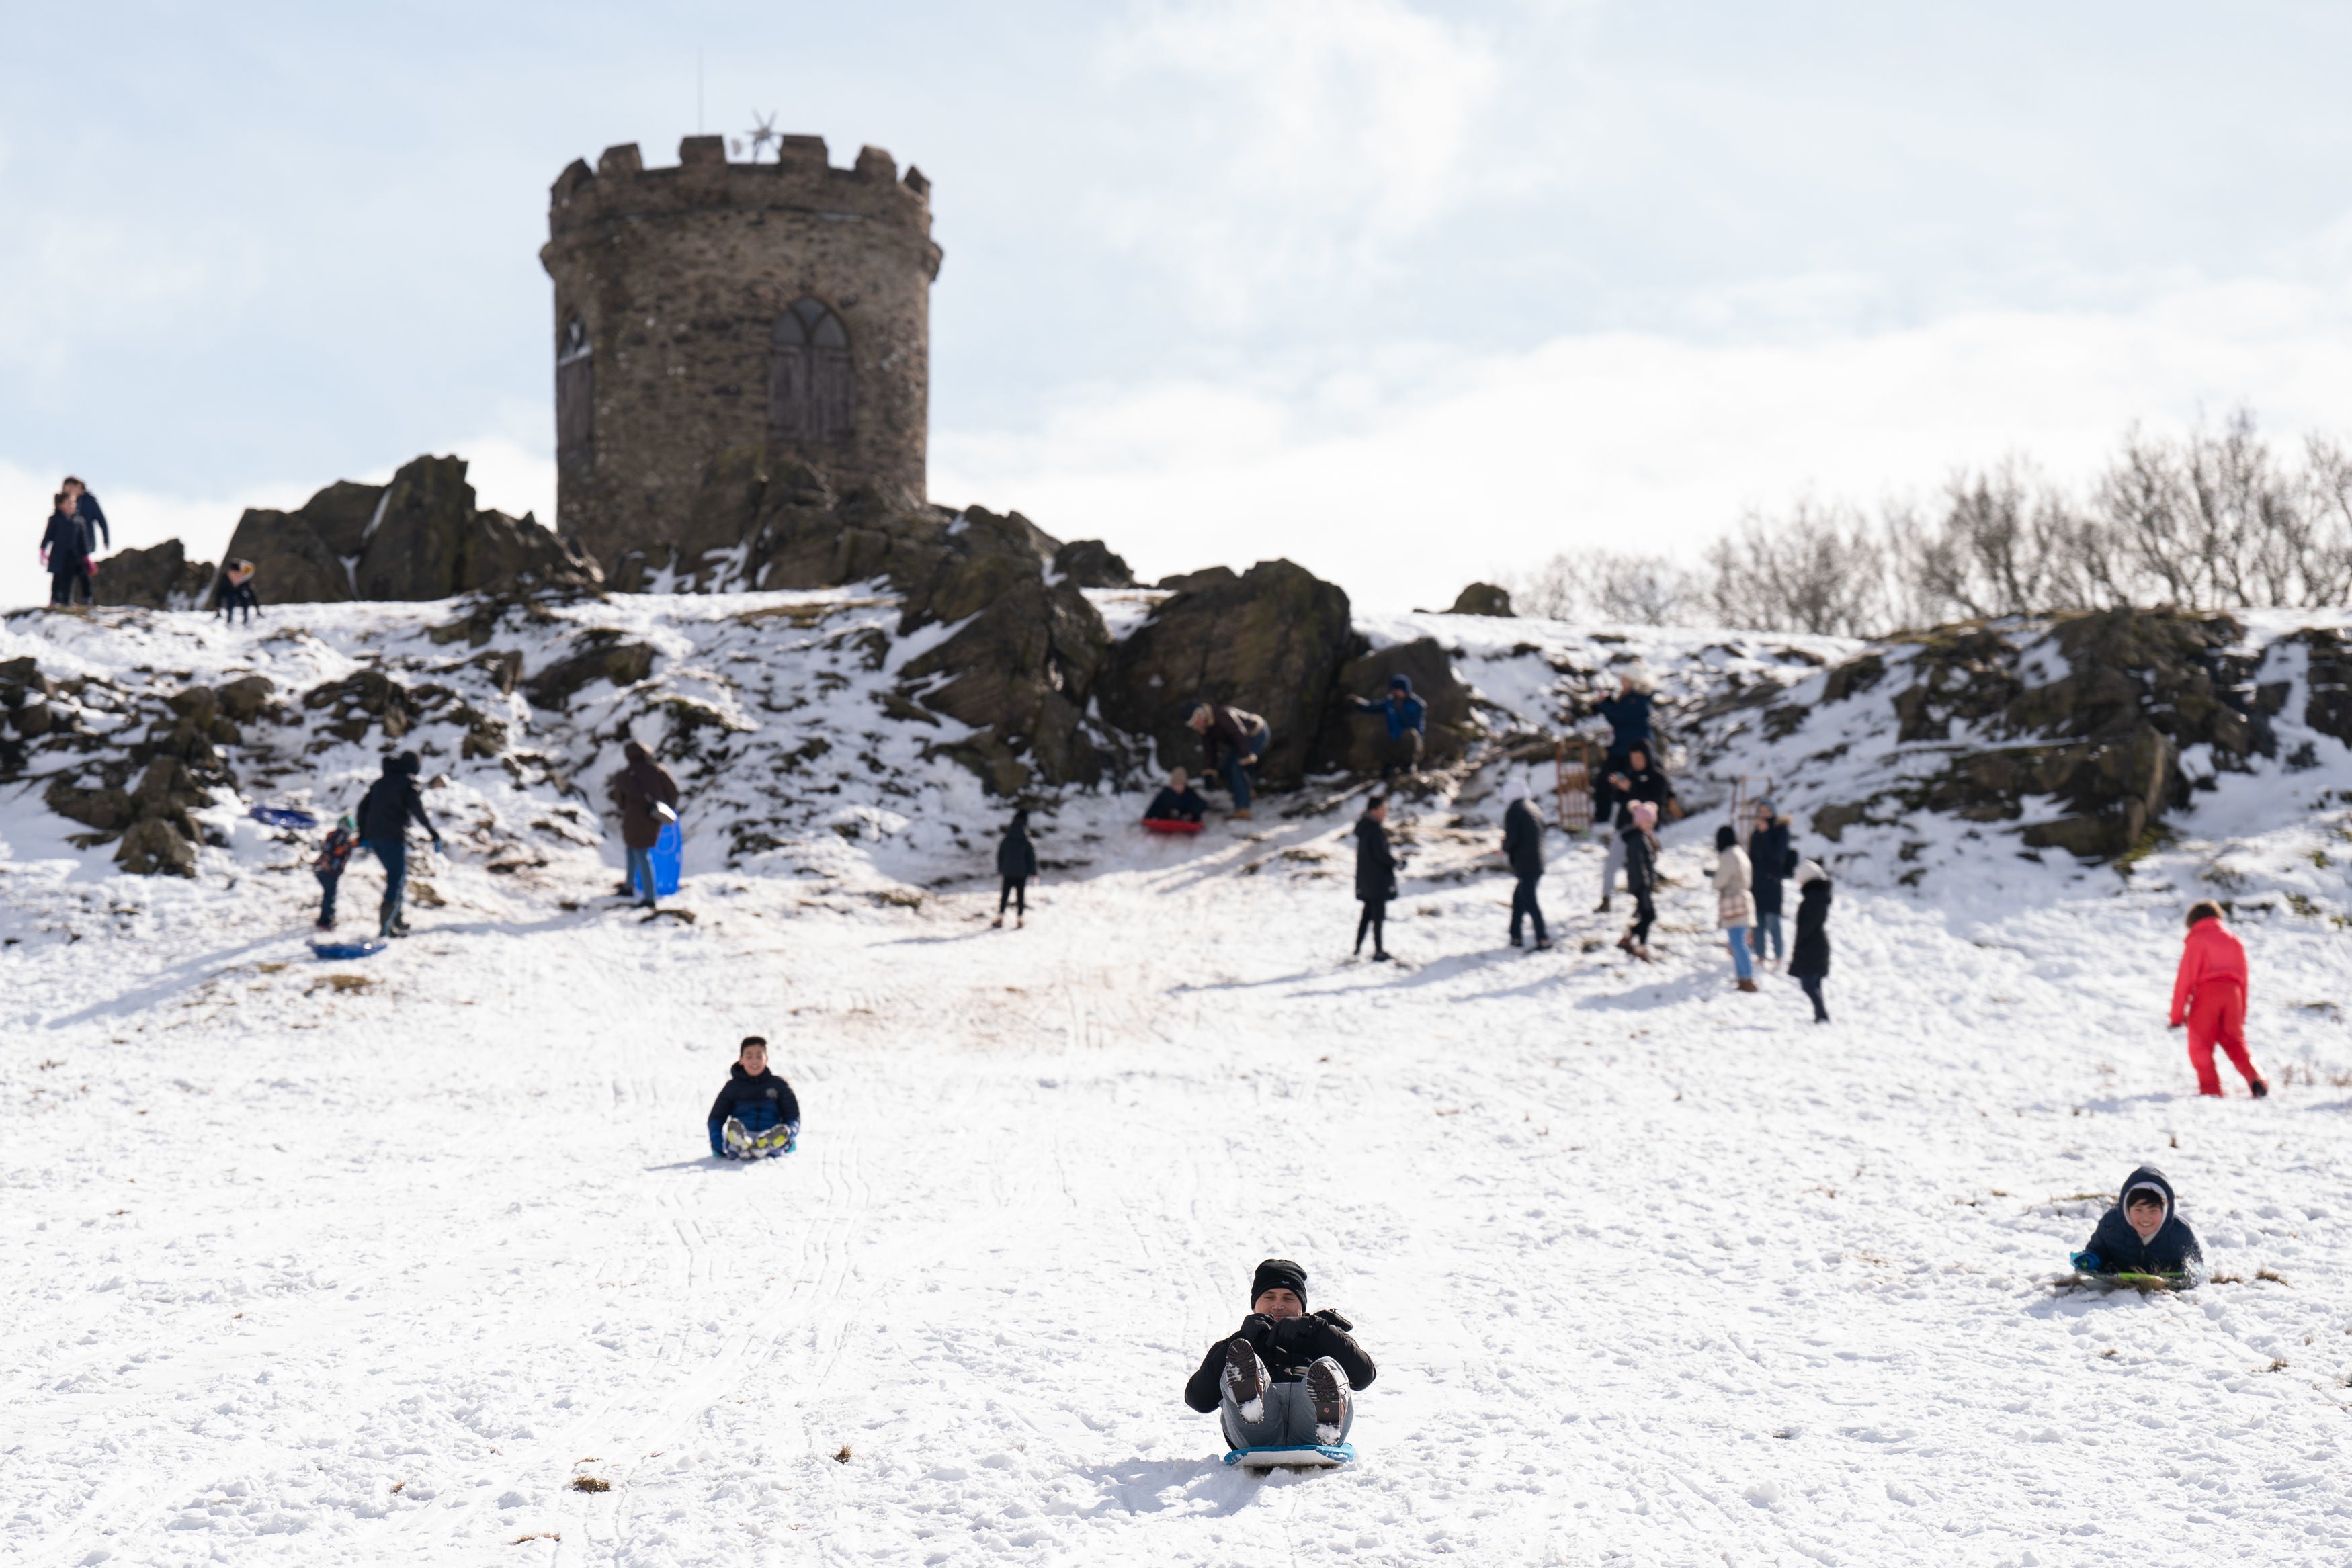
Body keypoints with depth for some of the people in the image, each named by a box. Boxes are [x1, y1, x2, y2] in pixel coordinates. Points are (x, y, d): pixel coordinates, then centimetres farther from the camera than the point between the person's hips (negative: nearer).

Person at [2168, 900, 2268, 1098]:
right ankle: (2256, 1080, -5)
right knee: (2235, 1042, 14)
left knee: (2200, 1045, 3)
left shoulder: (2196, 940, 2)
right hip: (2232, 994, 5)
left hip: (2206, 993, -5)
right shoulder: (2234, 940, 19)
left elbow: (2185, 978, -3)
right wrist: (2241, 1014, 25)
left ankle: (2210, 1088, -7)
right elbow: (2243, 978, 20)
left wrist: (2177, 1014, -1)